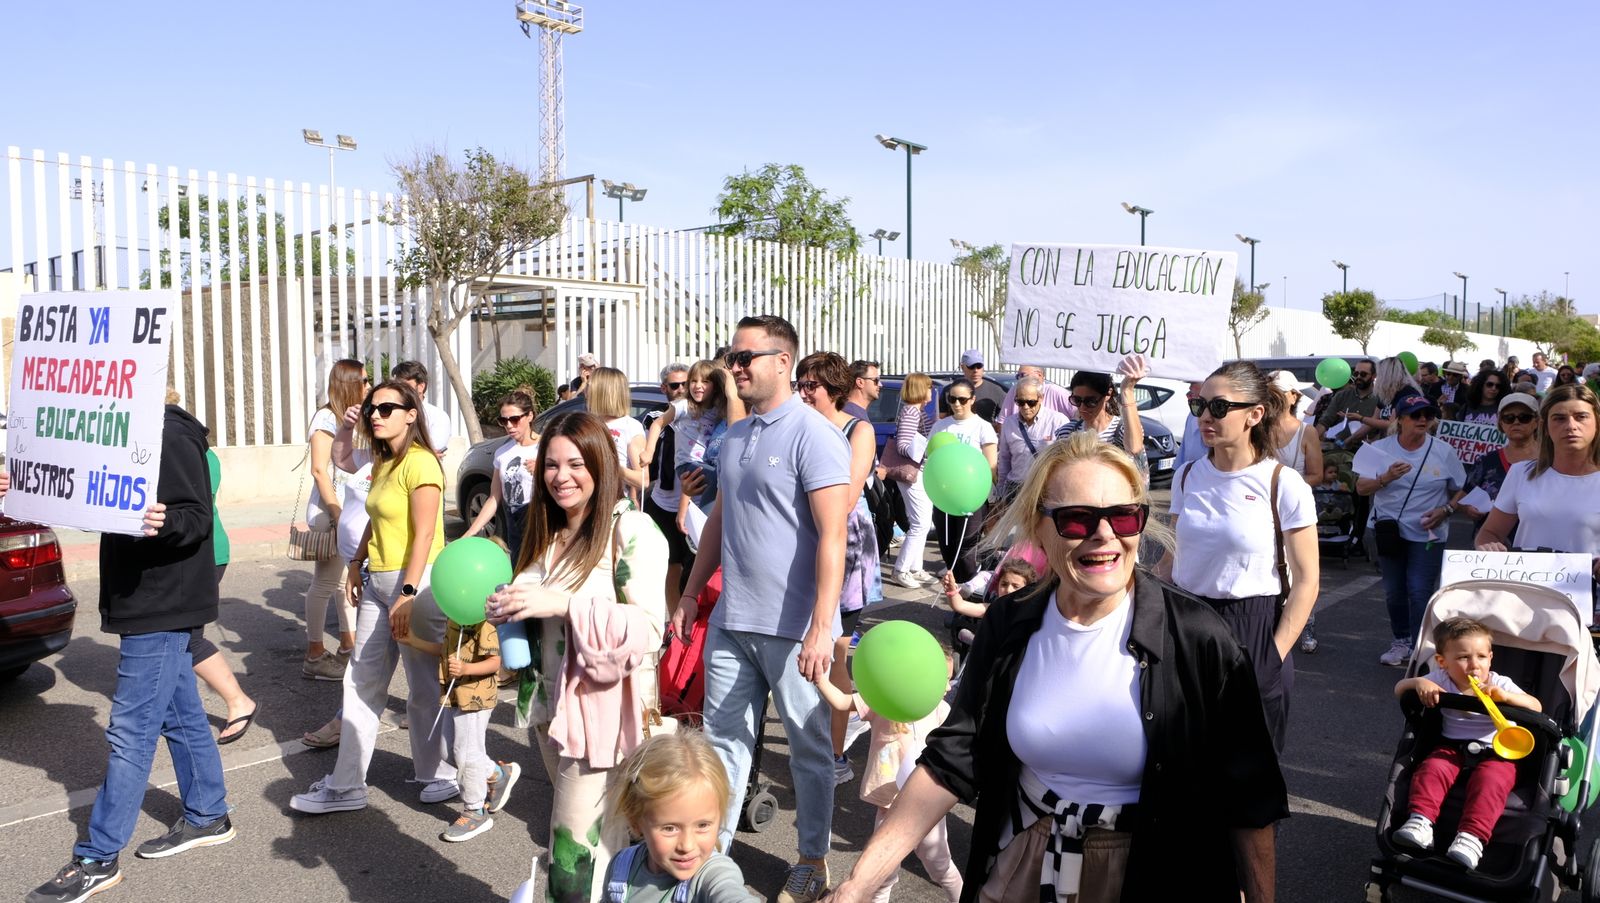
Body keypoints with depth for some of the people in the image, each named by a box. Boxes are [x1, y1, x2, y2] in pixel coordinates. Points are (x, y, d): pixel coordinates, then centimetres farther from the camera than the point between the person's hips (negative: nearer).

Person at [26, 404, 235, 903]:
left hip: (161, 607, -10)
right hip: (154, 604, 10)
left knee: (131, 730, -4)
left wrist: (164, 523, -44)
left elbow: (198, 518, -22)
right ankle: (207, 818, 28)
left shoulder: (171, 437, -18)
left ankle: (97, 859, 4)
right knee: (181, 716, 17)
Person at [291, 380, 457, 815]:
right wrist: (358, 562, 14)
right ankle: (345, 785, 18)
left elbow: (424, 535, -20)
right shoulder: (384, 464, 13)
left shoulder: (420, 463, -15)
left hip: (416, 581, -9)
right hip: (378, 582, 9)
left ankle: (438, 774, 22)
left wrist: (407, 595, -23)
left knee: (424, 688, 4)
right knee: (362, 681, 10)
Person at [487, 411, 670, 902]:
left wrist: (563, 604, -25)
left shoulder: (632, 531, -13)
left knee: (580, 850, -5)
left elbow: (648, 628, -19)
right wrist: (508, 609, 2)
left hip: (603, 710, -8)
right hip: (549, 704, 8)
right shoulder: (546, 533, 12)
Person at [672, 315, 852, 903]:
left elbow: (832, 535, -18)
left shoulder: (813, 434, -13)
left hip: (793, 628, -6)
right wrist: (690, 595, 18)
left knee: (809, 748, 10)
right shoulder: (734, 436, 11)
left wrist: (822, 628, -24)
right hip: (731, 622, 7)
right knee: (723, 739, 13)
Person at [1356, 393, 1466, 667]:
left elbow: (1461, 490, 4)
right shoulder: (1380, 448, -1)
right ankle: (1401, 641, 29)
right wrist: (1385, 478, -22)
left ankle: (1419, 649, -1)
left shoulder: (1443, 452, -2)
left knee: (1420, 592, -9)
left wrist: (1445, 510, -13)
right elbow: (1361, 488, -4)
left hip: (1427, 534, -2)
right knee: (1394, 591, 12)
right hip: (1389, 531, 2)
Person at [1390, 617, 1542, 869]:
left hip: (1496, 753, -2)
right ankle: (1421, 820, -39)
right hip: (1452, 748, 2)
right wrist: (1419, 683, -18)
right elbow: (1399, 689, 4)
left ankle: (1472, 837, -41)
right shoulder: (1441, 680, 3)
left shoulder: (1500, 684, 1)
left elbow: (1536, 707, -11)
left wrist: (1505, 696, -29)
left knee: (1489, 781, -32)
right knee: (1432, 768, -27)